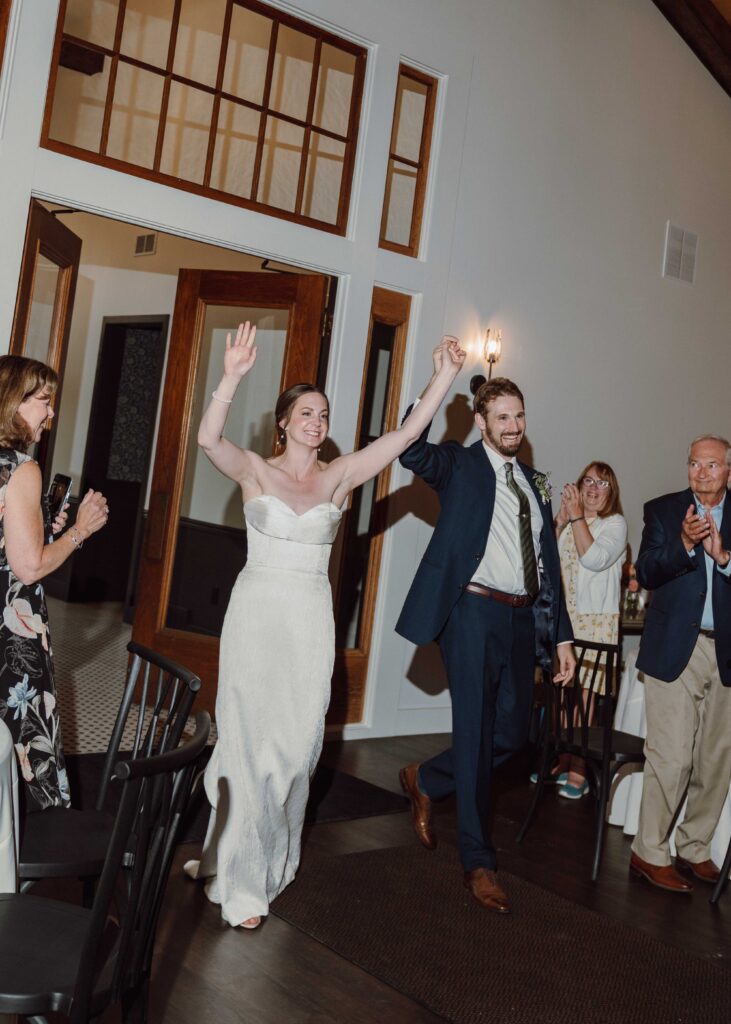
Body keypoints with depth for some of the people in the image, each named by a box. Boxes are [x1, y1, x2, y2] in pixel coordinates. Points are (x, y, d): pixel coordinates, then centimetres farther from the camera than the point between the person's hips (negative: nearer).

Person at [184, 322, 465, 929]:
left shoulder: (340, 477, 7)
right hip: (256, 612, -2)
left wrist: (445, 379, -5)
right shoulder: (255, 471, 0)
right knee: (250, 739, 1)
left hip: (311, 621, 2)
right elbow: (209, 439, -19)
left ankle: (272, 861, 27)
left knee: (297, 743, 6)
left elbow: (406, 434, 2)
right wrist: (233, 378, -33)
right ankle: (240, 877, 16)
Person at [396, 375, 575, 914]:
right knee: (477, 734, 0)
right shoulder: (460, 464, 1)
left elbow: (548, 563, 17)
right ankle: (479, 863, 14)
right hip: (476, 612, -6)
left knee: (513, 733, 9)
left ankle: (426, 780, 34)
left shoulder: (536, 483, 17)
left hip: (523, 618, 6)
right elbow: (412, 451, -21)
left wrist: (562, 635, 13)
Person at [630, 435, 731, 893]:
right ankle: (650, 854, 9)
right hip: (675, 650, -3)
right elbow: (646, 573, -6)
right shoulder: (662, 510, 4)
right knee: (671, 758, -4)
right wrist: (685, 544, -20)